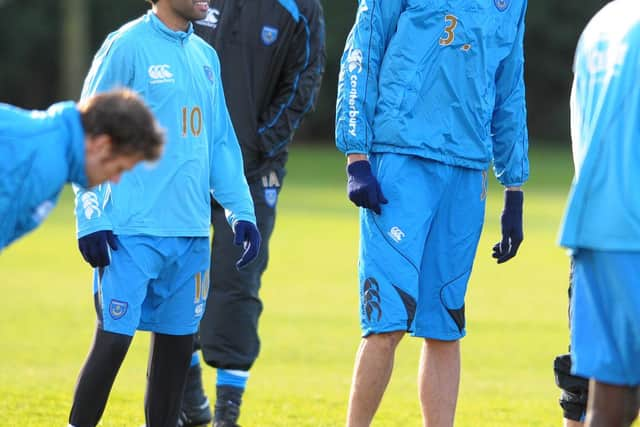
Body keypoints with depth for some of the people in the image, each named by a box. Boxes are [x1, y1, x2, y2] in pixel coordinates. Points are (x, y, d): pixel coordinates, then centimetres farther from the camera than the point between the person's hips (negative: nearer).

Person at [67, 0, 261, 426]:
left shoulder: (205, 56, 15)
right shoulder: (127, 46, -6)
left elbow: (221, 143, 20)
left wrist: (242, 211, 11)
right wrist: (92, 219, -11)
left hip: (191, 232, 7)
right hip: (132, 231, -7)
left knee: (178, 339, 8)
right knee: (114, 338, -10)